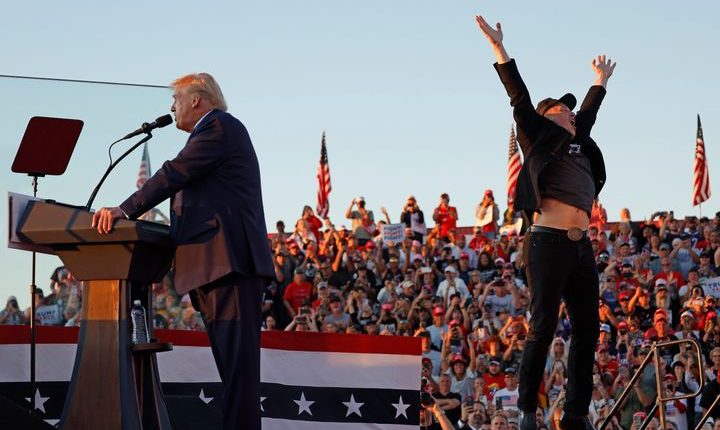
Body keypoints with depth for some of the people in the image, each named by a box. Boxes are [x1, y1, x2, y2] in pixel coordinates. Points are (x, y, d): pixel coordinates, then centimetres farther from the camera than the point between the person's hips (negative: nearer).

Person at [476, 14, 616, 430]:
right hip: (548, 242, -7)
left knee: (587, 330, 3)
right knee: (544, 329, -7)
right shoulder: (539, 137, 7)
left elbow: (588, 114, 42)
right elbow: (520, 99, 1)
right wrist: (499, 49, -3)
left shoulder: (578, 145, 24)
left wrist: (600, 81, 56)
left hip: (581, 247, 7)